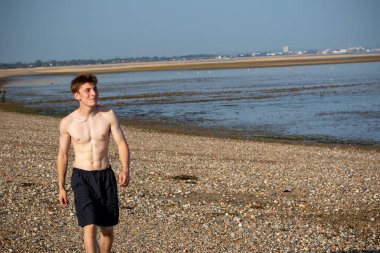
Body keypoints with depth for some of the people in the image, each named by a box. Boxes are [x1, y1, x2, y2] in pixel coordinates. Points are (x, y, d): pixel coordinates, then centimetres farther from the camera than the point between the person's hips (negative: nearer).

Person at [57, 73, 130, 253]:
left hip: (105, 176, 2)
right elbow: (63, 154, 6)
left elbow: (121, 143, -5)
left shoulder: (108, 115, -4)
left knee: (108, 230, 11)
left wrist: (125, 170, -22)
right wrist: (61, 187, 9)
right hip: (82, 178, -2)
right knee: (90, 228, -16)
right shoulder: (67, 123, -5)